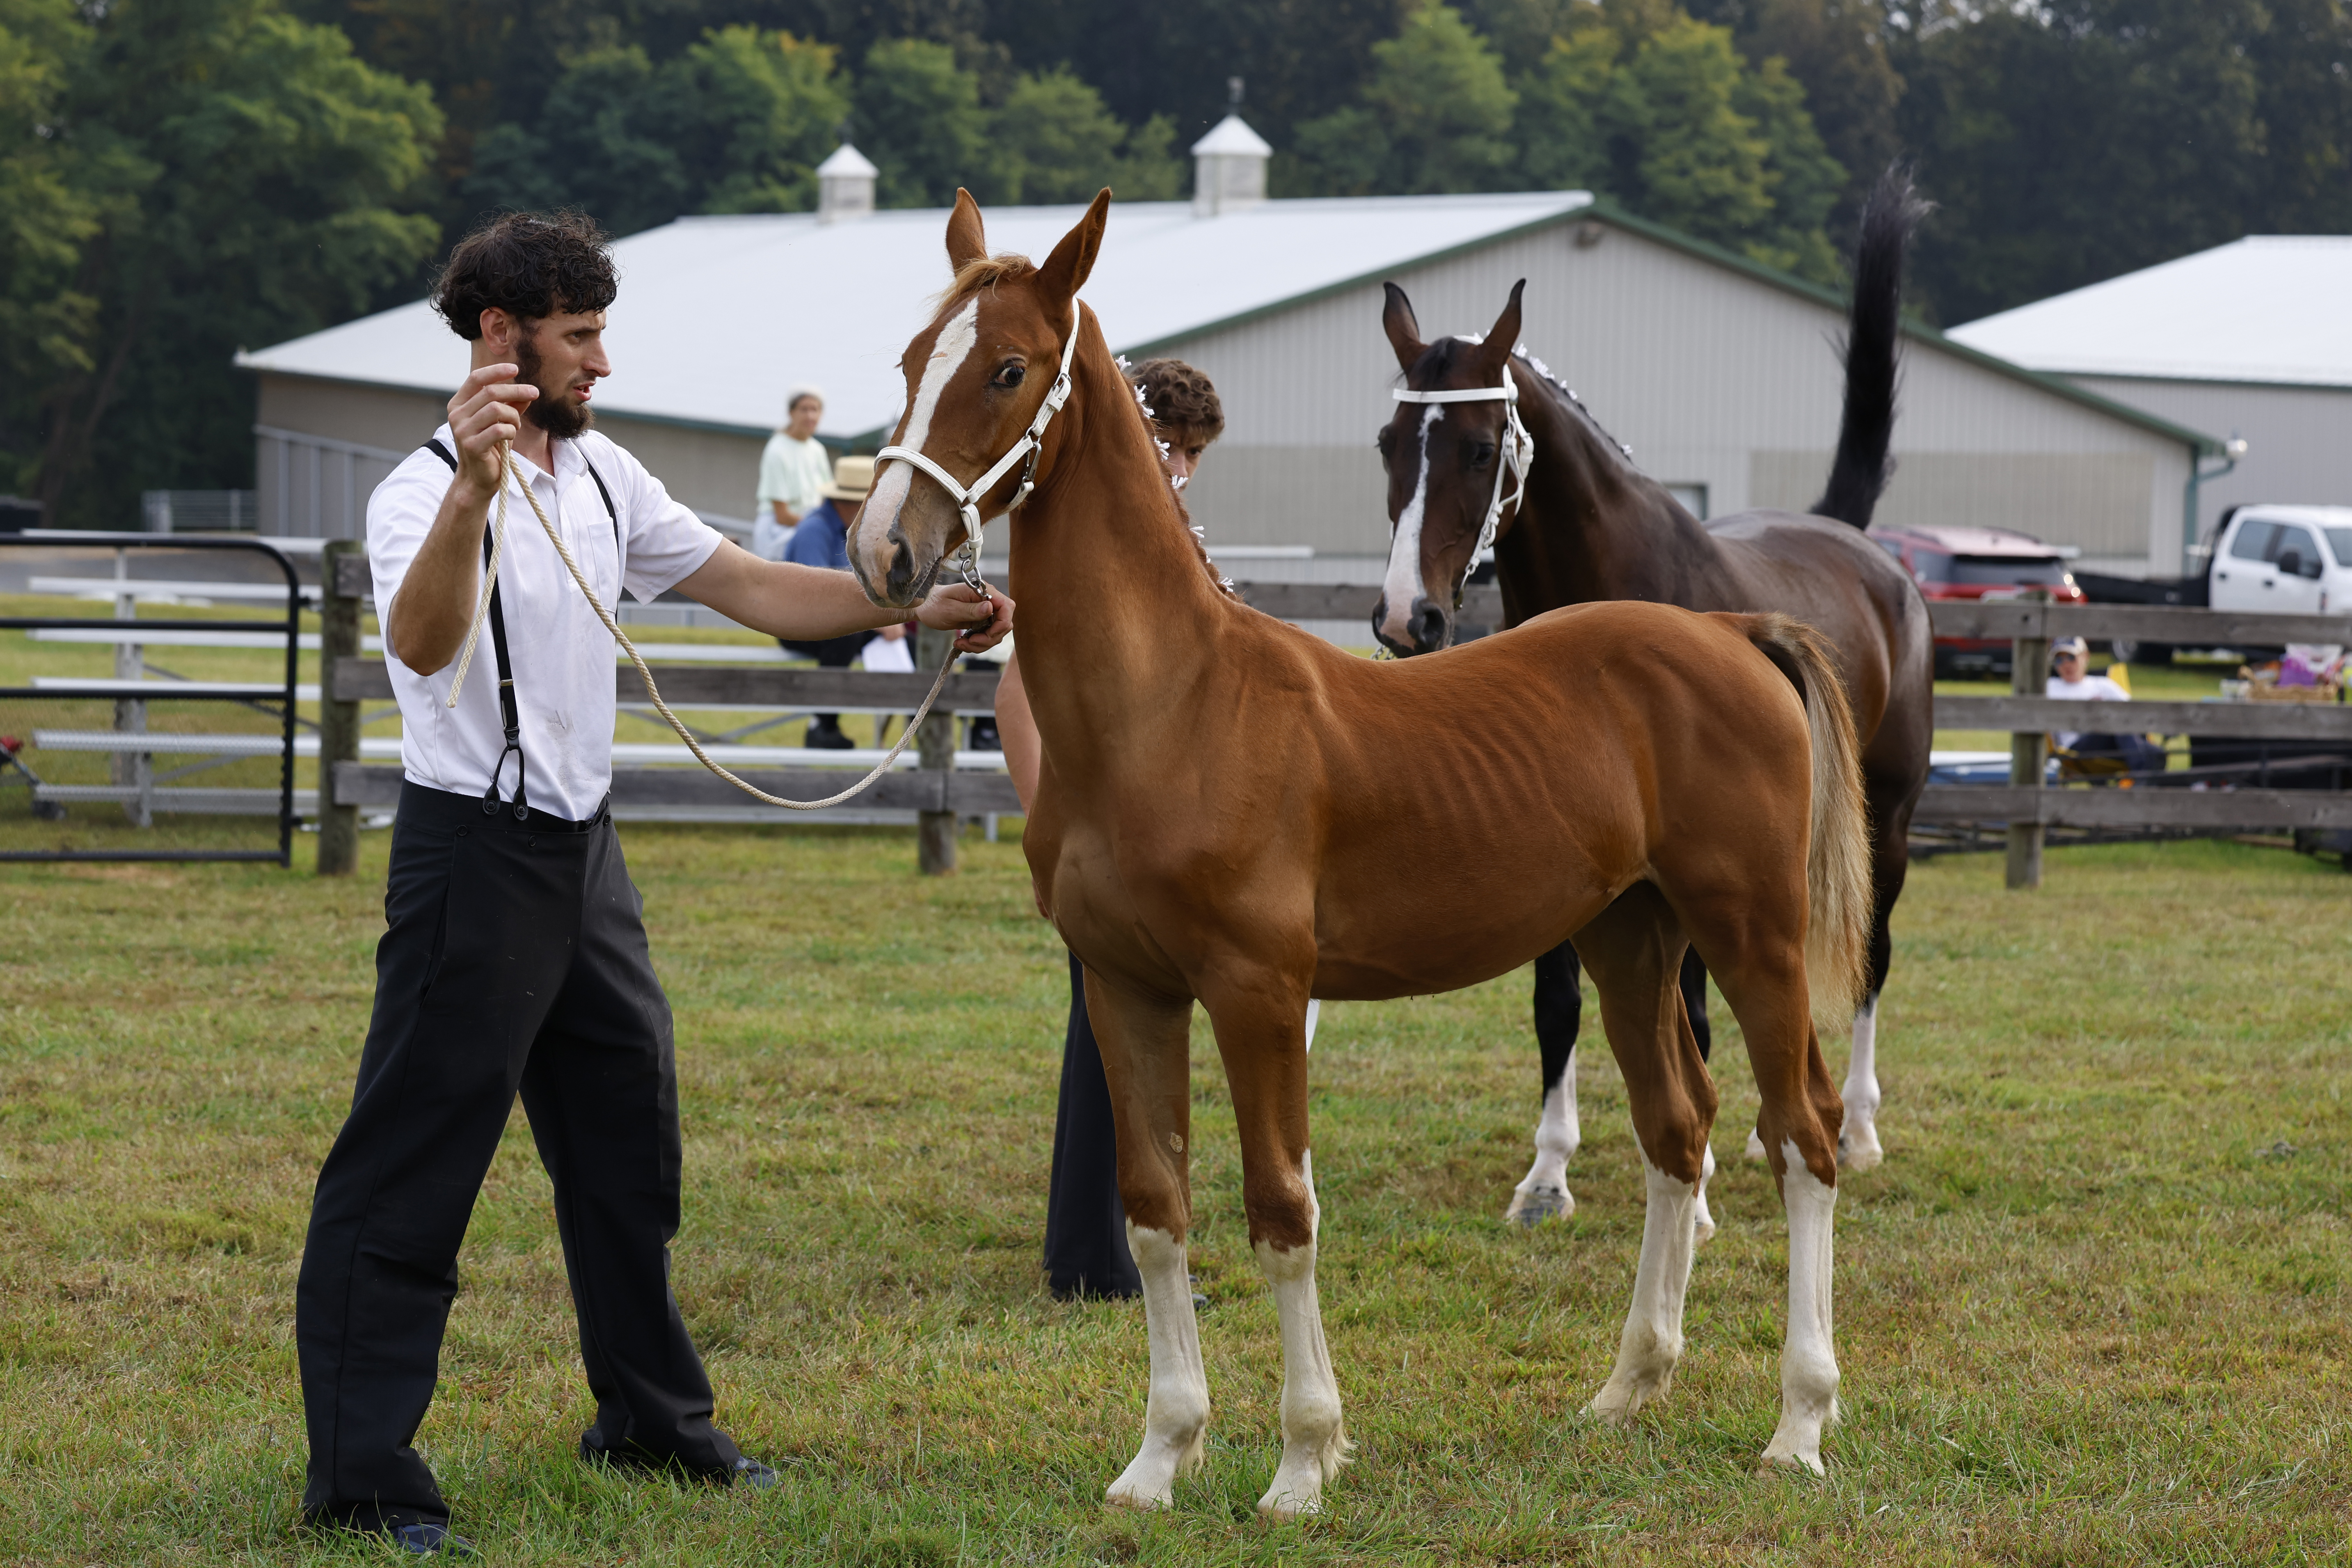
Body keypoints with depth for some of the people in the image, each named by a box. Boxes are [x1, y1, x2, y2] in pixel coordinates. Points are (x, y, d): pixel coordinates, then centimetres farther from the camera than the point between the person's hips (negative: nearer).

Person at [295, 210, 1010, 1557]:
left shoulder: (603, 474, 8)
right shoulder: (423, 495, -18)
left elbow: (749, 587, 13)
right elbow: (424, 641, -39)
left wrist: (918, 610, 4)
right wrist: (472, 497, -56)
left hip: (585, 851, 9)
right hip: (477, 852, -9)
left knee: (633, 1139, 18)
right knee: (407, 1175, -7)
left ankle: (654, 1419, 33)